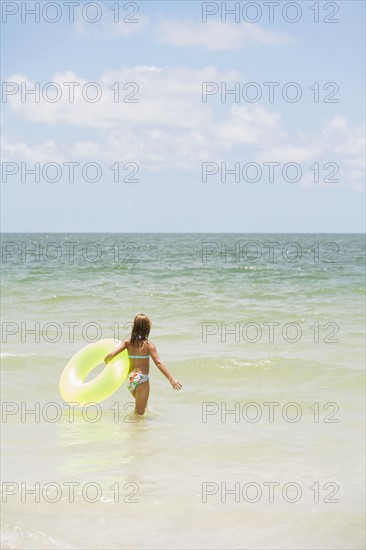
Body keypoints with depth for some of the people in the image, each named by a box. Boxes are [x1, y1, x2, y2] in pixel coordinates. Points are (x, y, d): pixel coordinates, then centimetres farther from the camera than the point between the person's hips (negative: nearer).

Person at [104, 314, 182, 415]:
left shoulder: (128, 342, 2)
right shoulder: (148, 344, -10)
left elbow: (112, 354, -6)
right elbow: (158, 363, -18)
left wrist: (106, 361, 17)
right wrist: (171, 379, -20)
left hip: (130, 379, 6)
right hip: (142, 380, -6)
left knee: (140, 407, 30)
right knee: (140, 413, 4)